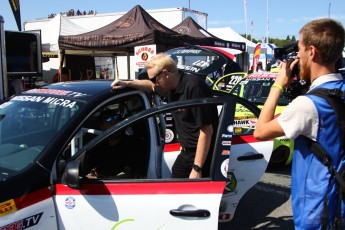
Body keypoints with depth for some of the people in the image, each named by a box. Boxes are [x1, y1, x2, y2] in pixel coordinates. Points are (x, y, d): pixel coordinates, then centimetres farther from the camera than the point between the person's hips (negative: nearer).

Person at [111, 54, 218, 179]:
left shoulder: (194, 87, -23)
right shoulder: (172, 86, 4)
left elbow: (207, 131, -25)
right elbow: (151, 86, 30)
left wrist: (197, 168, -24)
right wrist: (127, 83, 20)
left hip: (202, 154, -9)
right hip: (186, 152, 9)